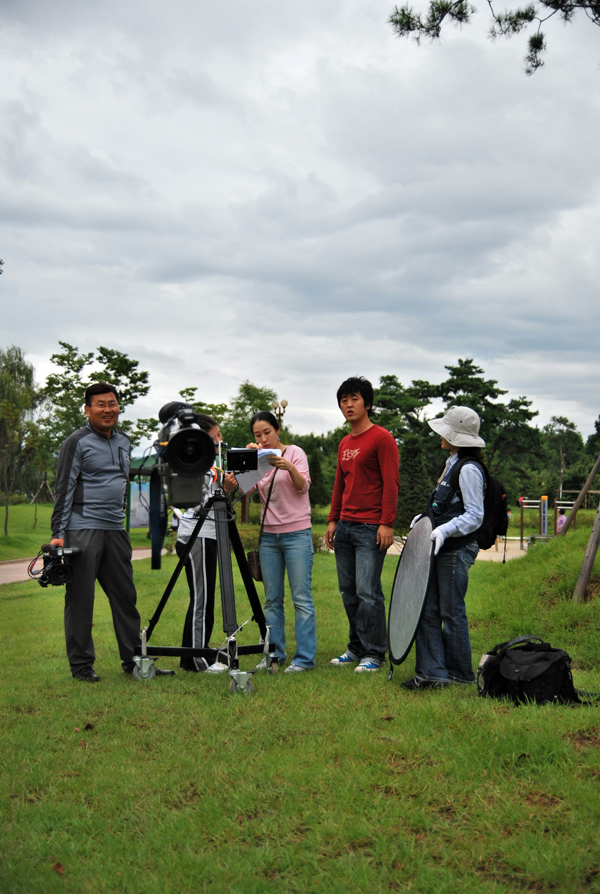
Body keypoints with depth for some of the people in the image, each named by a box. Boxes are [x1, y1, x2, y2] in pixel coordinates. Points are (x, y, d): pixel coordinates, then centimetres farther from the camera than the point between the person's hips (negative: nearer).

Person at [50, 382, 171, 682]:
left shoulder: (124, 441, 16)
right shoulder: (76, 443, -4)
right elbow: (64, 489, -7)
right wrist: (58, 533, -12)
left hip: (115, 529, 7)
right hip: (83, 530, -6)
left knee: (125, 595, 8)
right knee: (81, 598, -2)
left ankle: (134, 660, 16)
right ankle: (81, 665, 7)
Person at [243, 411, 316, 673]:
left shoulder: (295, 453, -2)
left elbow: (303, 487, -14)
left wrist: (290, 468, -32)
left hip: (296, 533, -5)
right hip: (269, 535, 5)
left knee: (301, 598, -6)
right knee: (272, 599, 8)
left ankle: (305, 658, -2)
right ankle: (274, 653, 16)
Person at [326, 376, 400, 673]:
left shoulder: (381, 438, -6)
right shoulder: (344, 443, 18)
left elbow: (391, 483, -11)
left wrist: (387, 523, -17)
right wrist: (333, 520, 18)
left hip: (371, 528, -8)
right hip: (344, 526, 8)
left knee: (367, 592, -8)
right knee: (349, 591, 10)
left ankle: (374, 654, 1)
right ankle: (357, 648, 20)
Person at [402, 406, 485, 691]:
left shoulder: (469, 469, -14)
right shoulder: (452, 463, 15)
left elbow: (474, 517, -18)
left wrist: (444, 530, -28)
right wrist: (426, 518, 16)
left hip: (457, 549, -9)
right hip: (440, 548, 9)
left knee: (451, 612, 1)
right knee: (427, 609, 6)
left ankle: (460, 674, 15)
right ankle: (432, 672, 11)